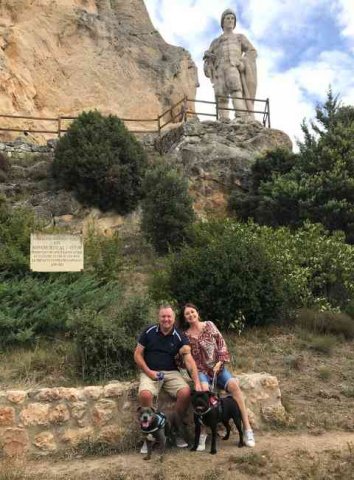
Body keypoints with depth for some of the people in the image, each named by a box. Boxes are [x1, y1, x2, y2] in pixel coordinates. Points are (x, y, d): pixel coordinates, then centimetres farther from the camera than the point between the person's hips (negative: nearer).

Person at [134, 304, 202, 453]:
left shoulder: (180, 337, -3)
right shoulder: (148, 332, -2)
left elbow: (189, 359, -13)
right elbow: (138, 354, 2)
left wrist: (197, 382, -26)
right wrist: (148, 371, -12)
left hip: (171, 372, 1)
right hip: (150, 372, -1)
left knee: (186, 392, -26)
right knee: (145, 394, -32)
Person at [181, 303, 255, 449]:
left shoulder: (209, 325, 5)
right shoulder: (185, 335, 3)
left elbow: (222, 344, 3)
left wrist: (219, 362, -8)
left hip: (218, 367, 1)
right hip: (200, 370, -1)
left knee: (233, 384, -28)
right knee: (204, 388, -36)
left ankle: (247, 428, -25)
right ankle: (202, 433, -30)